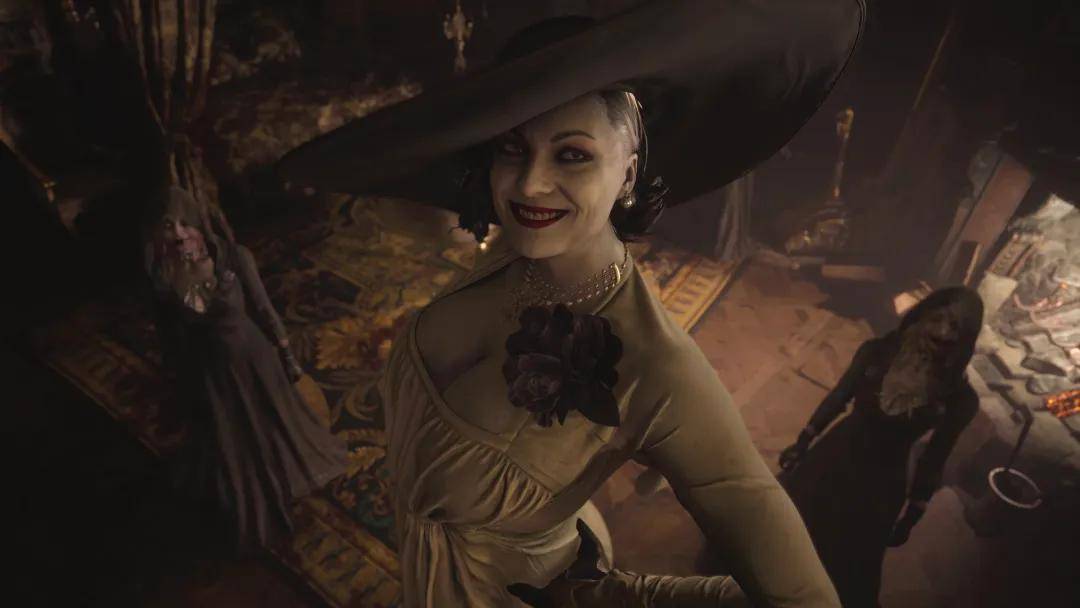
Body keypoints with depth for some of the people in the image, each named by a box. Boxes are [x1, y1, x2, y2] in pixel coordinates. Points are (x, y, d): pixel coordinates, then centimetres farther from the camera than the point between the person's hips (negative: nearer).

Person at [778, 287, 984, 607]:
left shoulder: (959, 398, -21)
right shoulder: (876, 353, -18)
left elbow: (933, 462, -8)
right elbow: (837, 398, -4)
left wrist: (911, 518, 1)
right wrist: (802, 443, 4)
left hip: (880, 485, -1)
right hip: (833, 456, 2)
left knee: (847, 572, 19)